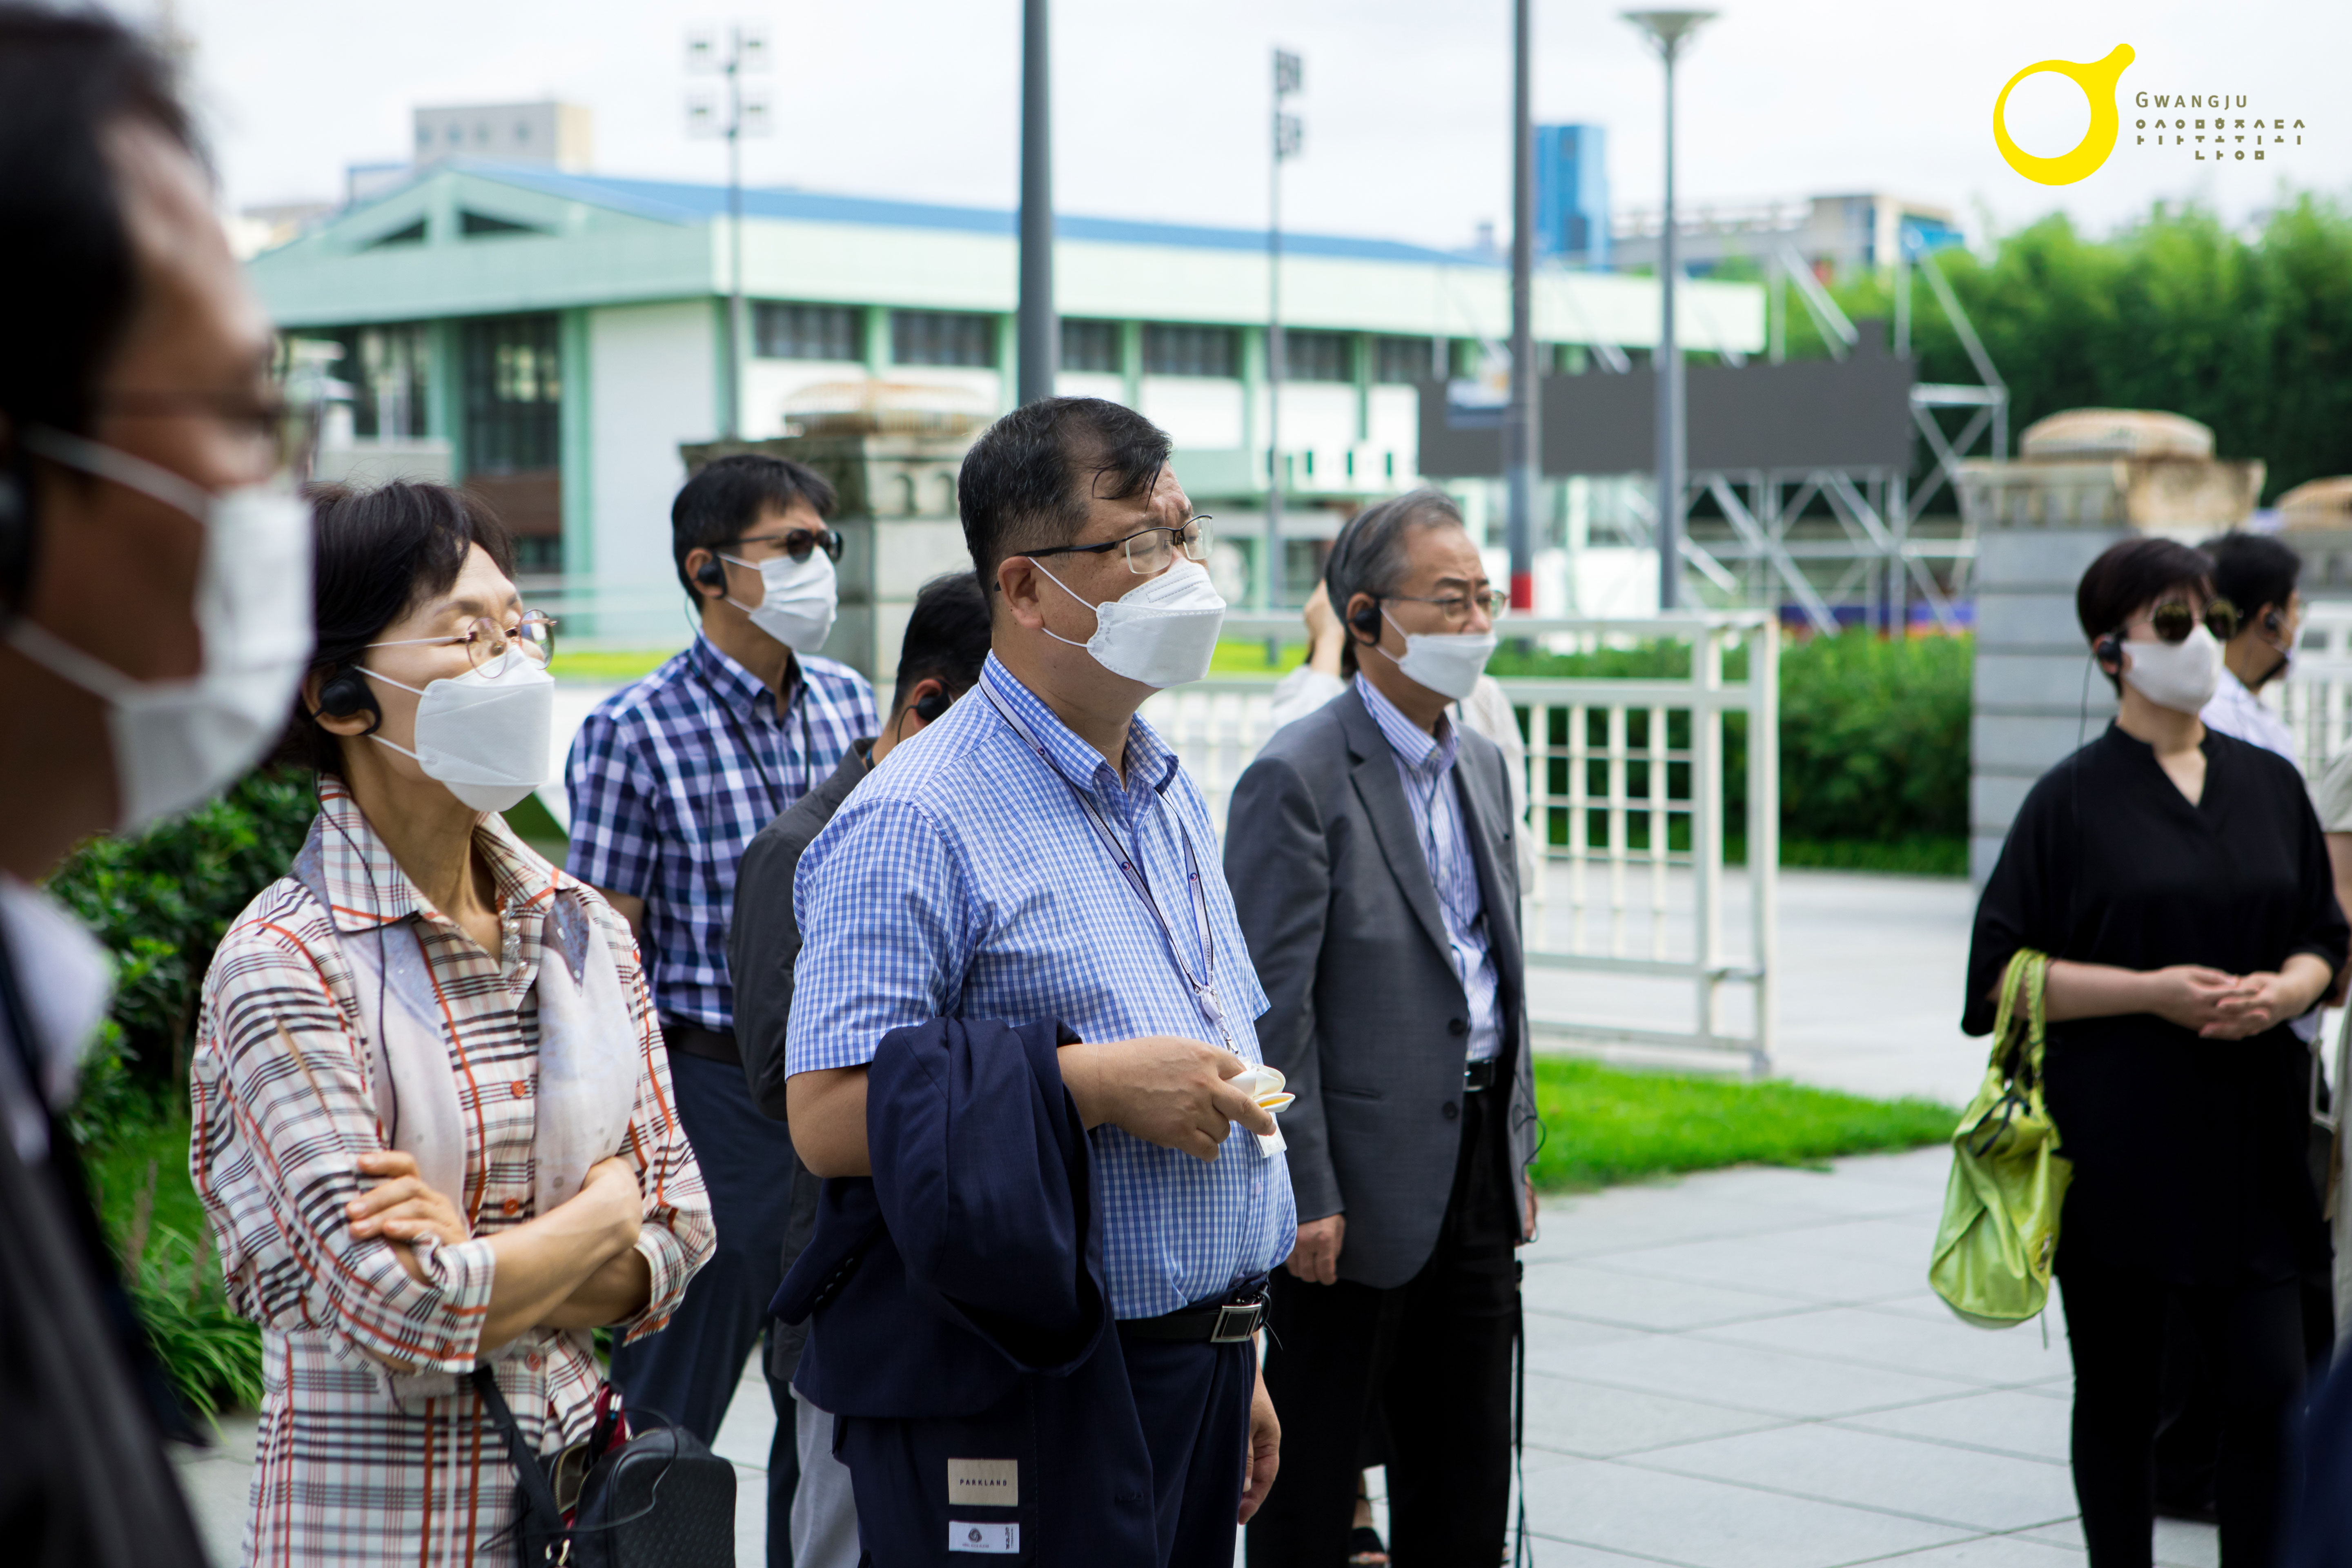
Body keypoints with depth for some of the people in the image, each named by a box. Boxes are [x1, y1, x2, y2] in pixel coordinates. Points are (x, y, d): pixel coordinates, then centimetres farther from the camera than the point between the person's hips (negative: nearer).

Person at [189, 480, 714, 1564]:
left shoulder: (585, 929, 4)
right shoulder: (285, 964, -14)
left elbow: (675, 1242, 3)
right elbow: (404, 1311, -20)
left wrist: (480, 1256, -13)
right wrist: (602, 1209, -6)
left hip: (572, 1469, 5)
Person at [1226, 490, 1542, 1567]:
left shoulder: (1482, 766, 12)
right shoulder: (1298, 777, -13)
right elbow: (1272, 1007, -16)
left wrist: (1518, 1151, 15)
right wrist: (1302, 1196, -19)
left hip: (1476, 1170, 8)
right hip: (1361, 1186, -8)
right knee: (1309, 1479, 3)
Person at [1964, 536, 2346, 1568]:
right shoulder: (2074, 799, -3)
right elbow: (2003, 971, -5)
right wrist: (2151, 990, -16)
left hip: (2248, 1136, 3)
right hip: (2118, 1145, -3)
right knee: (2119, 1397, 6)